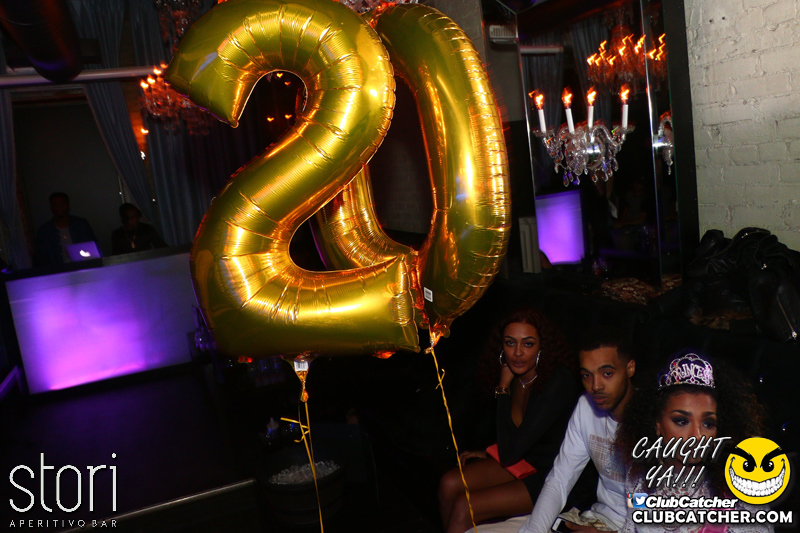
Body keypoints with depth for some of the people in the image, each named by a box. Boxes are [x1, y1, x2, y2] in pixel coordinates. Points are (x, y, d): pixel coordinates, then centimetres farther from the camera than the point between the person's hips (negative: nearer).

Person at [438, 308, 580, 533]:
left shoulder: (559, 381, -27)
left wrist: (503, 388, -25)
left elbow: (510, 452, -29)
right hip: (524, 459, 7)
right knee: (449, 484, -8)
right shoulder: (517, 375, -3)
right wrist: (489, 452, 3)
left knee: (463, 508, -17)